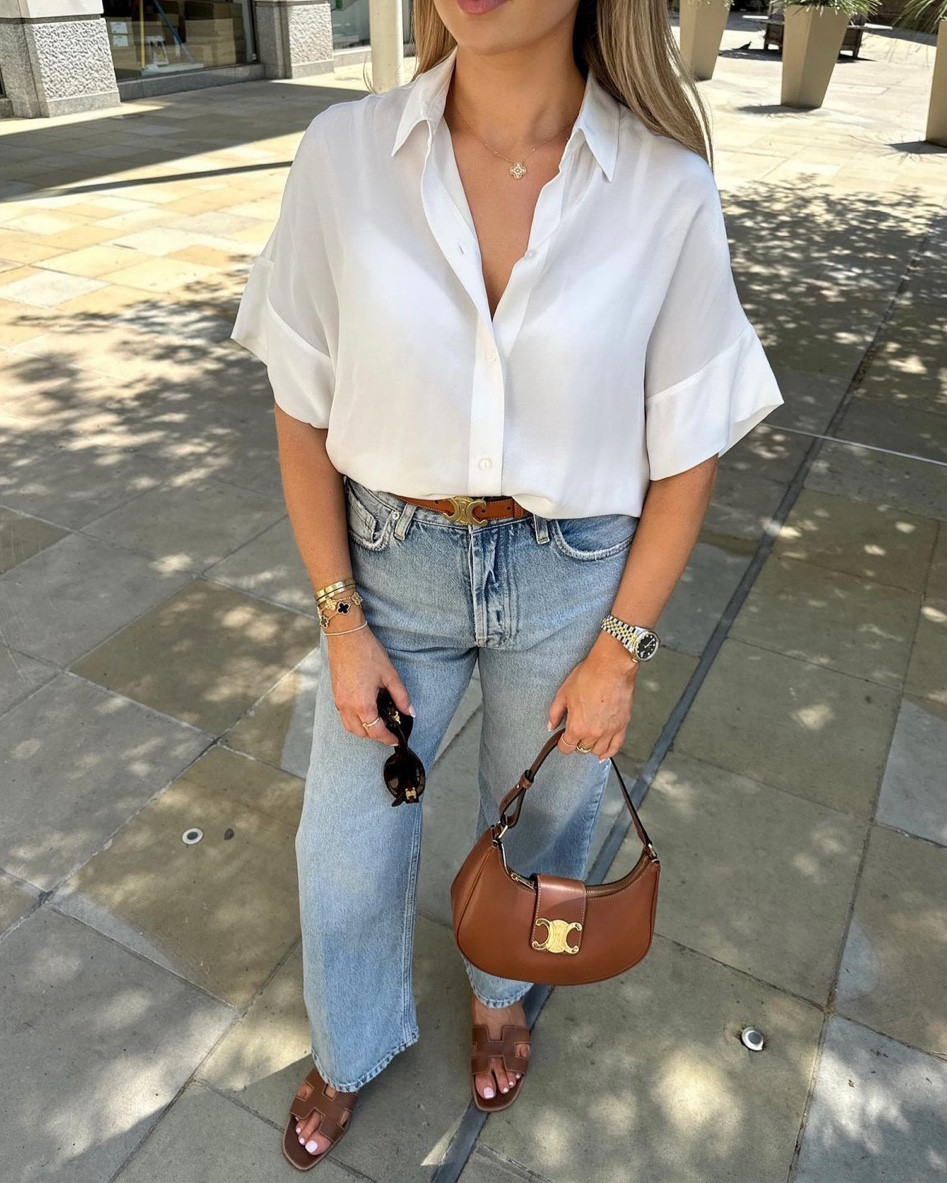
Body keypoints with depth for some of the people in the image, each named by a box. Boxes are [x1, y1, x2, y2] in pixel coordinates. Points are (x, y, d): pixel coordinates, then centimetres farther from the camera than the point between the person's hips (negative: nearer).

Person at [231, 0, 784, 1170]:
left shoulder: (668, 190, -14)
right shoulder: (343, 154, -12)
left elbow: (688, 450, -6)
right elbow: (303, 413, -4)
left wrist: (620, 652, -5)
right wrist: (342, 624, -5)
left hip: (573, 576, 0)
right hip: (394, 563, 1)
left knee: (539, 811, 22)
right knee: (348, 836, 16)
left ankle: (501, 986, 58)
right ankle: (350, 1045, 51)